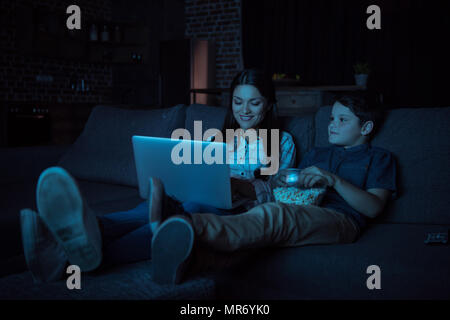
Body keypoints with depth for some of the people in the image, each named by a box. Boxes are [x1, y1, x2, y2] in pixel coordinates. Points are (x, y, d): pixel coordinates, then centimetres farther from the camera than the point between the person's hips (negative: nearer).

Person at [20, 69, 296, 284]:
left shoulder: (283, 141, 15)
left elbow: (275, 193, 2)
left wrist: (233, 182, -18)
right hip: (200, 204, 4)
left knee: (194, 207, -38)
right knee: (157, 205, -32)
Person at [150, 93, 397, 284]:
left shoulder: (378, 158, 22)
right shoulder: (316, 154, 37)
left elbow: (374, 208, 4)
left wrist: (333, 180, -9)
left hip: (341, 220, -5)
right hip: (302, 213, 5)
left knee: (274, 214, -38)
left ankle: (194, 227, -64)